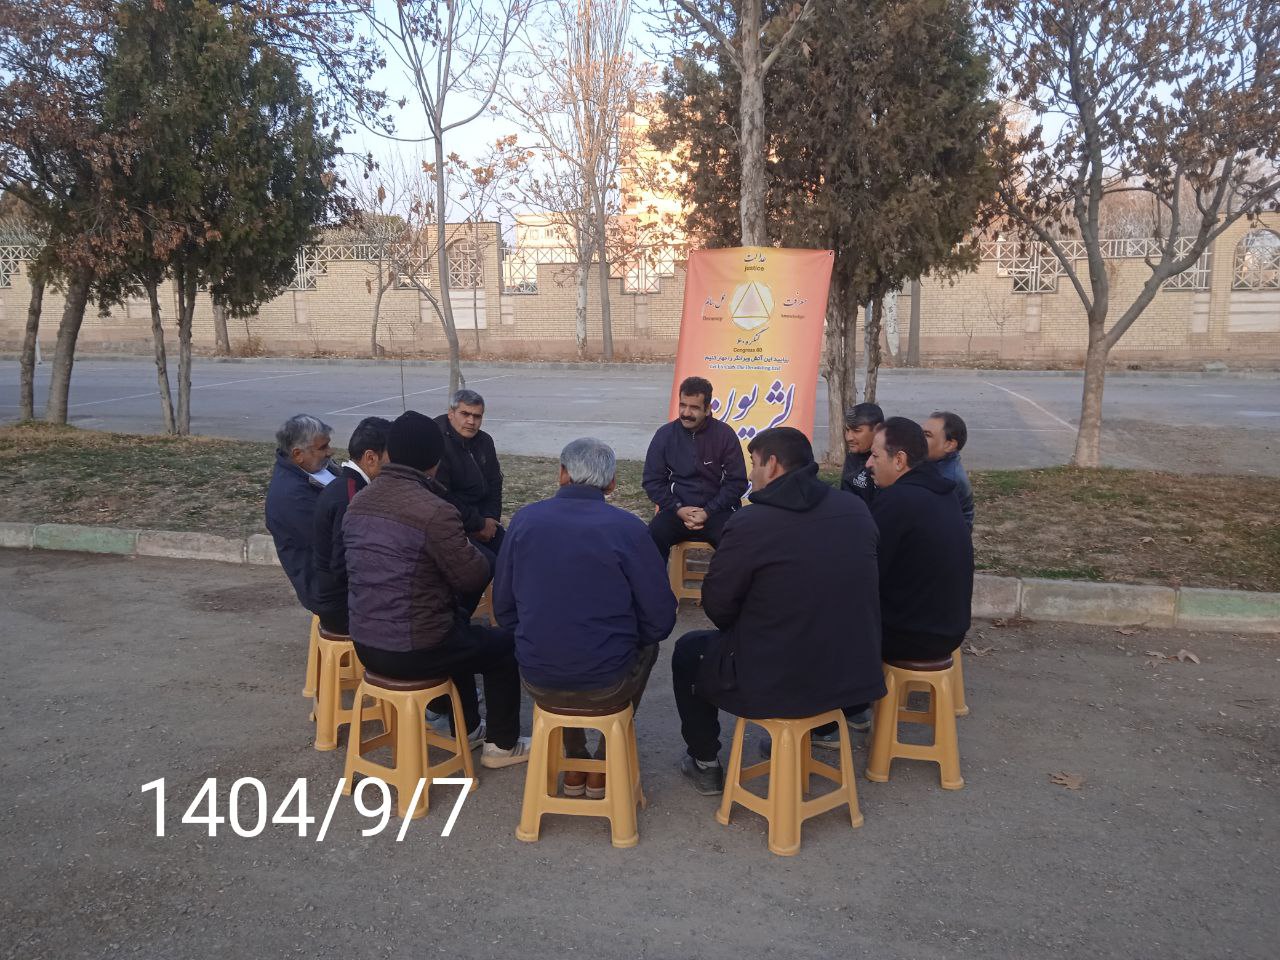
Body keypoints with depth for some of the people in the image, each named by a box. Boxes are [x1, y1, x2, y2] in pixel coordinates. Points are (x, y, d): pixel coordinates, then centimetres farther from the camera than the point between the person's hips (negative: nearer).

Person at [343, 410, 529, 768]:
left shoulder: (359, 502, 2)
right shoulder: (434, 511, -23)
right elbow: (475, 578, -15)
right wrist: (471, 550, 5)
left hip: (365, 644, 8)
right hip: (413, 651, -7)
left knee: (459, 627, 34)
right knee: (505, 644, 17)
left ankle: (466, 729, 44)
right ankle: (502, 745, 28)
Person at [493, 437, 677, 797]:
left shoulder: (525, 520, -5)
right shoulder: (628, 528, -12)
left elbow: (504, 610, 4)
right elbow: (660, 619, -8)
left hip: (539, 683, 3)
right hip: (606, 687, -2)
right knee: (648, 646, 30)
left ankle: (574, 764, 39)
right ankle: (602, 769, 32)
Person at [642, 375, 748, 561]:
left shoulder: (725, 434, -1)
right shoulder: (665, 434, 3)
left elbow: (737, 482, 0)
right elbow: (652, 481, 6)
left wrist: (708, 512, -10)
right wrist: (678, 509, -9)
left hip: (716, 511, -1)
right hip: (677, 509, 1)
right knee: (652, 537, -30)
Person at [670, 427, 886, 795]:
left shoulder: (749, 524, -20)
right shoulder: (856, 510, -2)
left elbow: (717, 605, -10)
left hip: (774, 686, -5)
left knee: (688, 651, 21)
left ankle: (705, 764, 30)